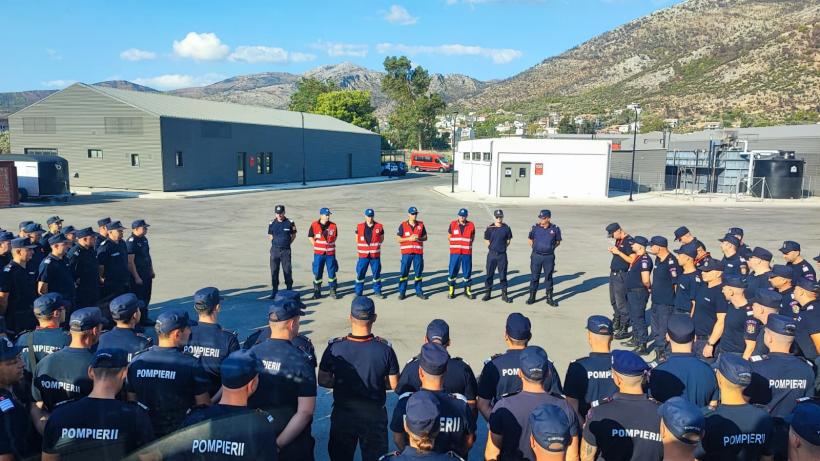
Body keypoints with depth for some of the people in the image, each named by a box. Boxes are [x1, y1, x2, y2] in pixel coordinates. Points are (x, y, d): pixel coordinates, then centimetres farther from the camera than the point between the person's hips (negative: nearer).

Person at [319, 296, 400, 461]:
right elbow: (394, 385, -9)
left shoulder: (334, 348, -19)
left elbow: (323, 381, -7)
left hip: (342, 414, 0)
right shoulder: (385, 349, -20)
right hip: (374, 415, 0)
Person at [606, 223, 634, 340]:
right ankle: (616, 322, 36)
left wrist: (618, 252, -23)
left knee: (621, 303, -4)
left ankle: (624, 329, 4)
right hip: (613, 274, 9)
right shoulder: (618, 240, 10)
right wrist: (612, 251, 3)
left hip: (621, 276, -9)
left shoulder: (629, 241, -17)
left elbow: (632, 260, -22)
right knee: (613, 300, 20)